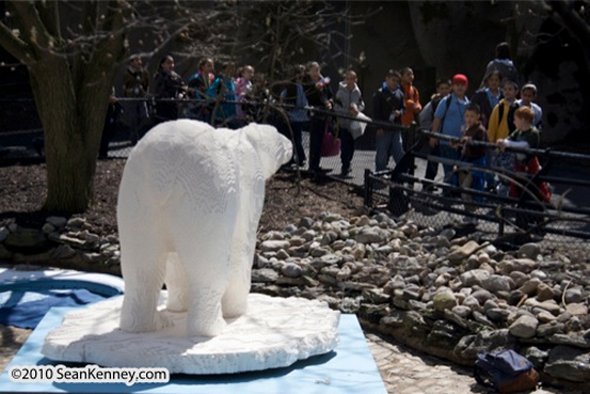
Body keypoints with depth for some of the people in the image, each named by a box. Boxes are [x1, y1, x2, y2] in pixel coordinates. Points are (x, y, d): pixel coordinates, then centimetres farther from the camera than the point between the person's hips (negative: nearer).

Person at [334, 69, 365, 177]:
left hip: (354, 123, 5)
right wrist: (349, 111, -20)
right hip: (344, 123, -4)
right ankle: (345, 168, 1)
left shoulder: (357, 91, 5)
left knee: (351, 146, 12)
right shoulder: (341, 91, -9)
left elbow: (362, 105, 15)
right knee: (345, 146, -6)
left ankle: (347, 165, 29)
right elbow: (336, 108, -11)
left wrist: (357, 109, -7)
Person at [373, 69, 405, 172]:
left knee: (399, 153, 4)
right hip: (384, 129, -4)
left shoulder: (399, 94, 11)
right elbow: (376, 111, -6)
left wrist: (400, 112, -5)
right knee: (382, 155, 1)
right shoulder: (380, 93, -3)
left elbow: (403, 108, 19)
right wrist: (379, 127, -12)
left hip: (396, 128, 4)